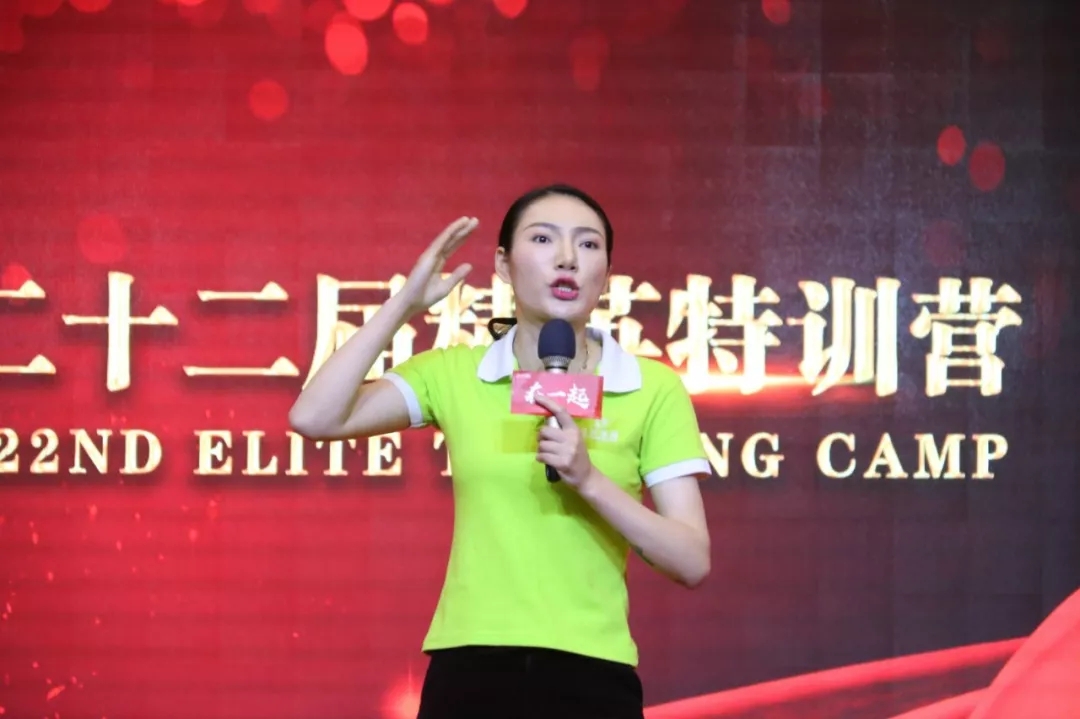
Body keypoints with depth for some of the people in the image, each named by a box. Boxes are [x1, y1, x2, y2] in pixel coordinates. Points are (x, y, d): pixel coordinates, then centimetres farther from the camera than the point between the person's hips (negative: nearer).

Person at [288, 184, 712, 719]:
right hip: (468, 670, 1)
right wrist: (404, 304, -6)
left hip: (589, 675, -1)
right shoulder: (452, 373, 4)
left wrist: (590, 481, -17)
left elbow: (692, 562, -4)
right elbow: (314, 418, -8)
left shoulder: (654, 388, -1)